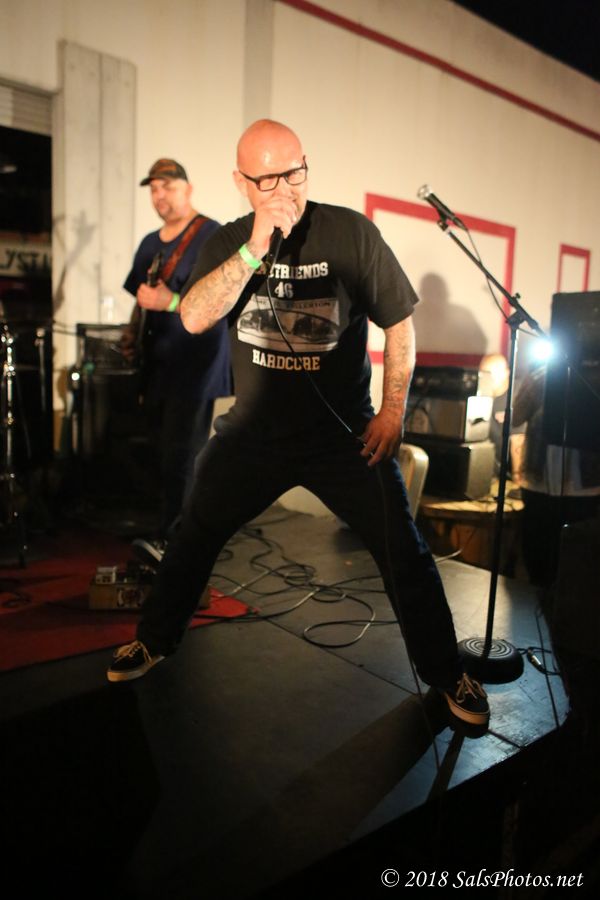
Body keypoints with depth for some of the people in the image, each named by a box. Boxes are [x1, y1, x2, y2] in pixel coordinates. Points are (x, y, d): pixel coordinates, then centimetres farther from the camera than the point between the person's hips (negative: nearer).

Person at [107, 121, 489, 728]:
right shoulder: (228, 243, 2)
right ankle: (154, 639, 35)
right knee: (194, 536, 10)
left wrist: (393, 410, -7)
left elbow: (399, 321, -2)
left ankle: (444, 672, 22)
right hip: (254, 429, 3)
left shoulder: (350, 232, -7)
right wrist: (254, 249, -25)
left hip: (344, 433, -2)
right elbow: (194, 319, -15)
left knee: (404, 552, -1)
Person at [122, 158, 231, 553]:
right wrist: (133, 333, 8)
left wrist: (172, 303, -24)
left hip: (194, 365, -8)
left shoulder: (212, 236, -5)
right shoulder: (150, 244, 20)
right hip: (157, 365, 8)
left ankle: (171, 542, -10)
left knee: (181, 456, -12)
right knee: (165, 453, 11)